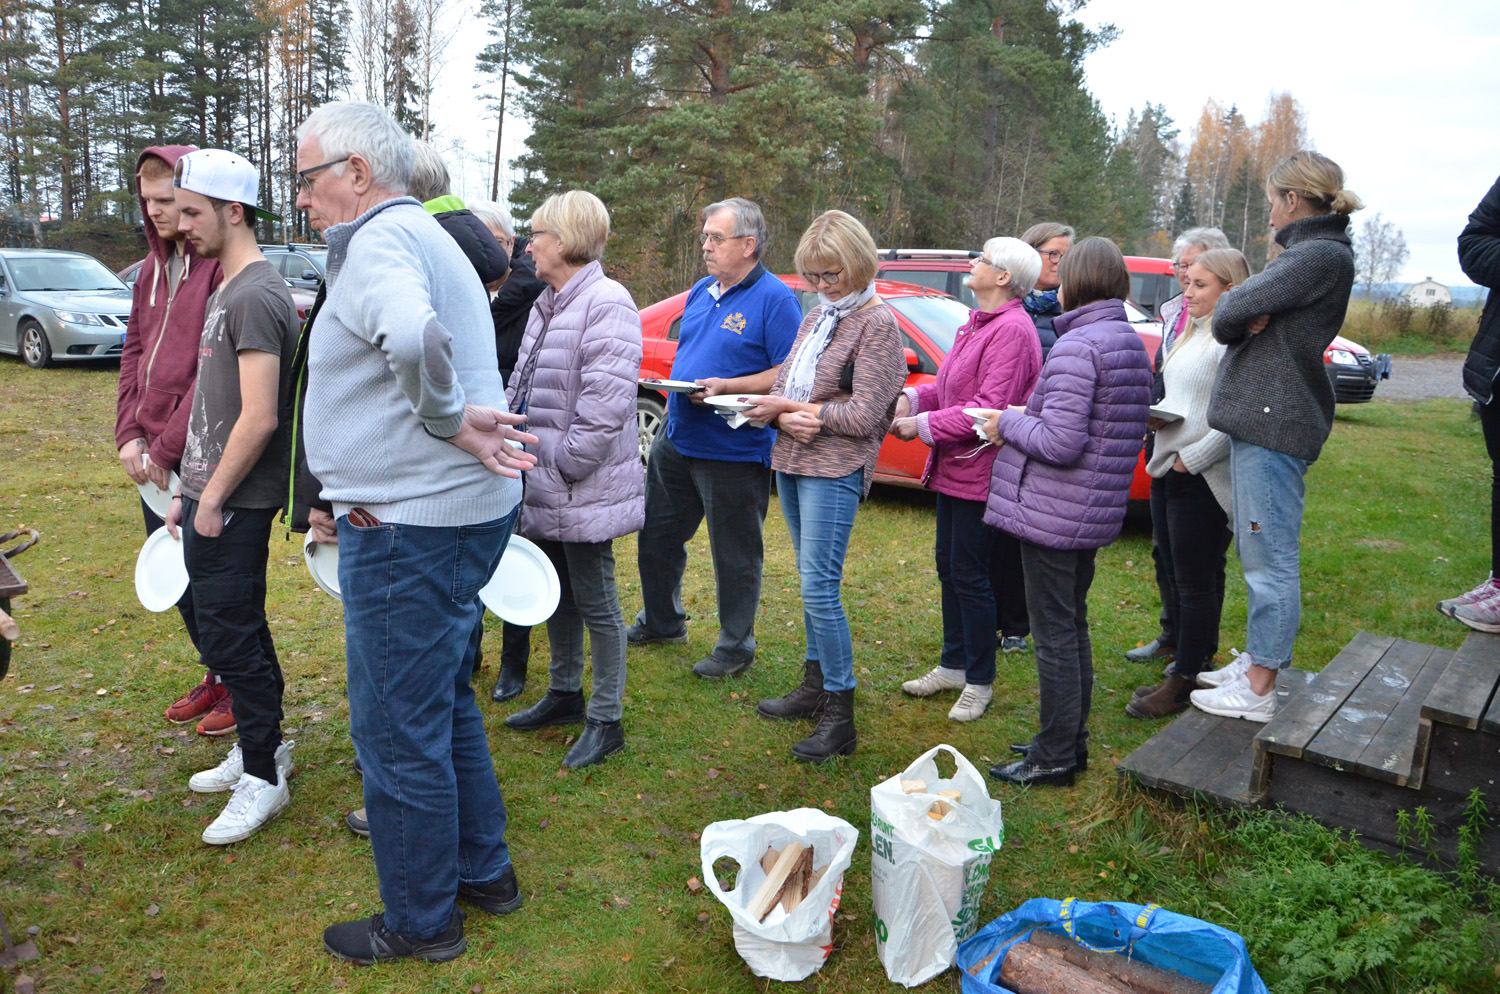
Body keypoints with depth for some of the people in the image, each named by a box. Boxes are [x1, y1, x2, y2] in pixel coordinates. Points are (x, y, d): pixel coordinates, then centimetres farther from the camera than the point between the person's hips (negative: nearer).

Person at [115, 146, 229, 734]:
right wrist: (129, 435, 3)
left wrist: (167, 448, -15)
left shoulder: (224, 268, -14)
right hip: (152, 456, 8)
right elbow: (134, 352, 14)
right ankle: (217, 675, 32)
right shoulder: (154, 268, 13)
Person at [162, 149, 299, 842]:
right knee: (235, 627, 17)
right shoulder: (226, 291, 15)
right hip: (211, 496, 10)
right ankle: (263, 745, 32)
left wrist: (214, 499, -16)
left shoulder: (256, 297, -17)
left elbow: (259, 419, -23)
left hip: (235, 506, -10)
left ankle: (263, 778, 11)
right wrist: (188, 490, 18)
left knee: (230, 635, -2)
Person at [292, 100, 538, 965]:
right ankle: (484, 871, 37)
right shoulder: (426, 236, 19)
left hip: (410, 528, -10)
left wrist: (451, 419, -22)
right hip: (465, 510, 10)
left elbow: (411, 337, -40)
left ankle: (421, 922, 22)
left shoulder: (380, 239, -15)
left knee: (399, 731, 4)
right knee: (445, 707, 22)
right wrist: (342, 498, 23)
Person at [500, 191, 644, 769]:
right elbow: (522, 386, 22)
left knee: (595, 602, 1)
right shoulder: (547, 303, 15)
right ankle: (564, 694, 37)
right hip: (544, 484, 10)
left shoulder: (606, 303, -17)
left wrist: (564, 464, -19)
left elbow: (605, 404, -24)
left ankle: (606, 720, 15)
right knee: (556, 594, 20)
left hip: (585, 488, -10)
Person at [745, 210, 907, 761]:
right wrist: (787, 418, -9)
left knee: (820, 587, -10)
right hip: (791, 462, 8)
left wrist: (789, 406, -10)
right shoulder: (815, 318, 17)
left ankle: (840, 716, -1)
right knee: (812, 583, 14)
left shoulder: (877, 323, -8)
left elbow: (863, 416, -15)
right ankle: (815, 686, 26)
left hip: (835, 470, -8)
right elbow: (781, 388, 15)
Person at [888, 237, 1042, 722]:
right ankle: (954, 665, 31)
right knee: (949, 568, 16)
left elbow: (989, 408, -23)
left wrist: (923, 425, -18)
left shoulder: (1012, 329, -17)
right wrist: (911, 397, -1)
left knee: (969, 573, -1)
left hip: (981, 471, -10)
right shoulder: (977, 324, 14)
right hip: (951, 466, 10)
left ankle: (980, 682, 14)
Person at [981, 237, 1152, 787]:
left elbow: (1060, 442, -26)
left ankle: (1054, 757, 14)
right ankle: (1073, 741, 32)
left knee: (1054, 634, 2)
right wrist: (1025, 418, 8)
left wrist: (1009, 422, -9)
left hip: (1053, 513, -9)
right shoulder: (1133, 344, 10)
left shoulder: (1077, 345, -19)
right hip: (1096, 513, 9)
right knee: (1073, 626, 20)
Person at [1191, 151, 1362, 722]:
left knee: (1271, 559, -5)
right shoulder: (1305, 253, 20)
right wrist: (1249, 318, -5)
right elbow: (1229, 319, 15)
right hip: (1262, 418, 11)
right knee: (1256, 553, 17)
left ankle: (1259, 690, 3)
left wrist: (1238, 315, 3)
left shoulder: (1321, 256, -14)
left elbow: (1229, 312, -18)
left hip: (1276, 423, -11)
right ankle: (1258, 661, 29)